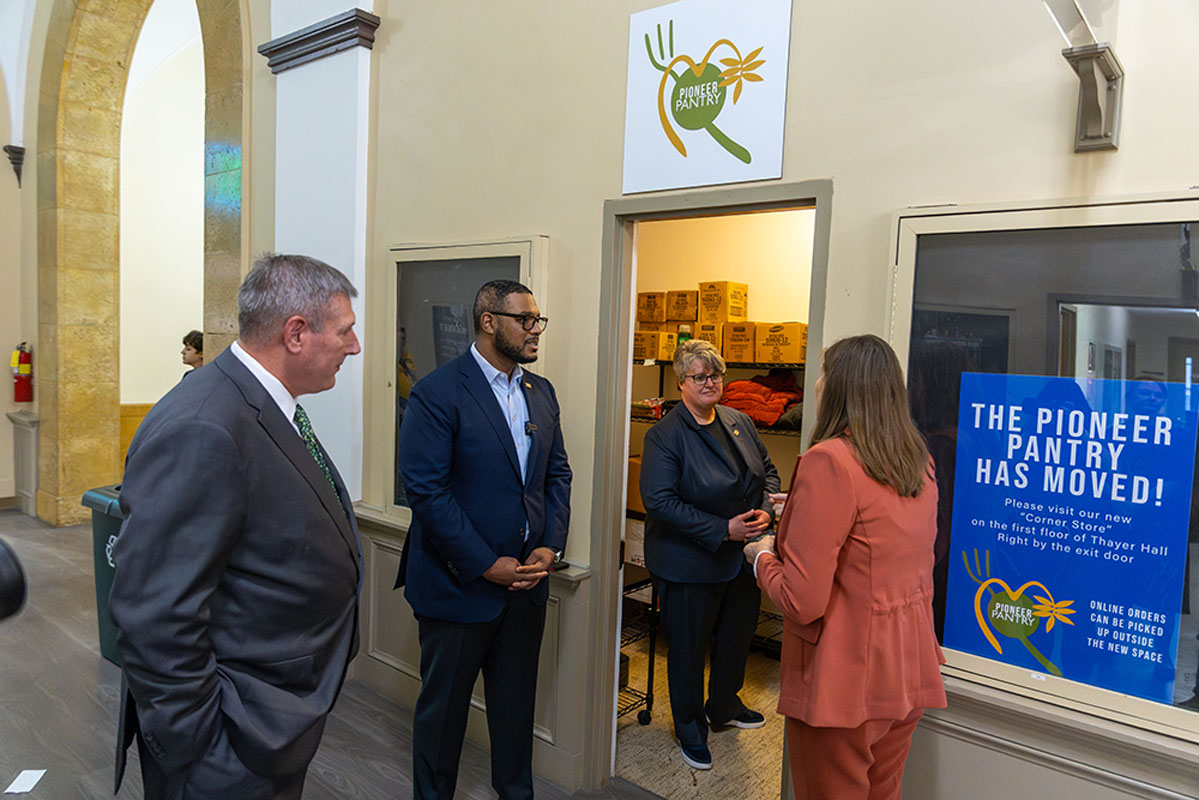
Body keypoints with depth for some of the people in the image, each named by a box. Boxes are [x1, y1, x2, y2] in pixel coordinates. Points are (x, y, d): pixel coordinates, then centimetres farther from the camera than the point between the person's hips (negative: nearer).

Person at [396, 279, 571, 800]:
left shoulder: (541, 392, 7)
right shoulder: (437, 393, -14)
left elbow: (558, 473, 10)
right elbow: (426, 489, -19)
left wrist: (550, 547, -4)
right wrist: (486, 564, -18)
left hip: (526, 581, 6)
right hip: (460, 582, -6)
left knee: (516, 702, 21)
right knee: (443, 706, 14)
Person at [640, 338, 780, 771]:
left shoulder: (741, 422, 4)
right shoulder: (664, 436, -16)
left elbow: (767, 471, 14)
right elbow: (659, 501, -22)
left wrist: (766, 510, -6)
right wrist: (723, 529, -24)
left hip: (743, 557, 6)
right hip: (690, 564, -6)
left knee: (738, 636, 22)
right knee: (688, 648, 9)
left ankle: (724, 707, 48)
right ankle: (690, 730, 32)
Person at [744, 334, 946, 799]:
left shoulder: (829, 461, -21)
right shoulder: (920, 463, 3)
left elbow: (802, 601, -23)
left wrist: (762, 557, -3)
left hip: (844, 683, -8)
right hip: (908, 674, 8)